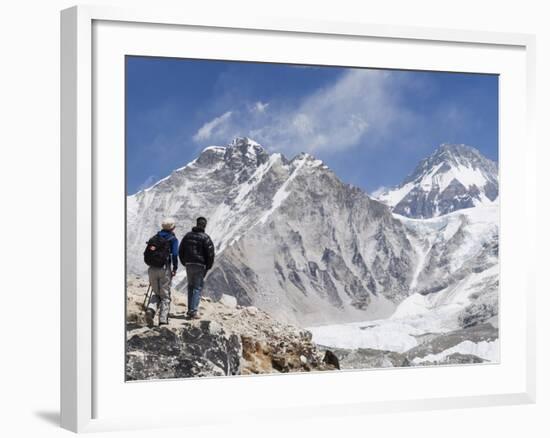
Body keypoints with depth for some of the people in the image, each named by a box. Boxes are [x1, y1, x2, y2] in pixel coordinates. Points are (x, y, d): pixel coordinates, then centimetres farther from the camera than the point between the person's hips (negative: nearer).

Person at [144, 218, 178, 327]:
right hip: (165, 269, -4)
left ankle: (150, 309, -11)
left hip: (152, 269, 4)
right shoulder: (173, 239, -2)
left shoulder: (154, 238, 13)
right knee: (165, 295, 6)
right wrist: (175, 268, -2)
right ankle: (163, 320, -1)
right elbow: (174, 255, -10)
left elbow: (146, 254, 11)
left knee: (156, 293, 17)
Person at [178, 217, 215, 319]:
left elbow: (181, 250, 15)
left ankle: (190, 310, 18)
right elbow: (210, 253, -11)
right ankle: (193, 311, -9)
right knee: (198, 288, -1)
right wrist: (209, 266, 1)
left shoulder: (187, 236, 9)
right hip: (200, 265, -5)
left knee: (190, 287, 17)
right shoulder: (205, 238, -9)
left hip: (188, 265, 5)